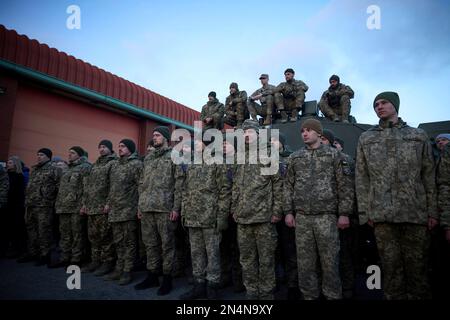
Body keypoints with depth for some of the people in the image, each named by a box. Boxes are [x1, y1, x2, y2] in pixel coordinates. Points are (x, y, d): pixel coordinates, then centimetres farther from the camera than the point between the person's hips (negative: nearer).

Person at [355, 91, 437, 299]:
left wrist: (432, 211, 2)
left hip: (416, 213, 0)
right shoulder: (366, 139, 11)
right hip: (382, 214, 0)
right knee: (391, 268, 4)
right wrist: (364, 211, 0)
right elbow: (361, 178, 6)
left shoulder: (419, 136, 12)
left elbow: (429, 176, 9)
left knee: (417, 266, 5)